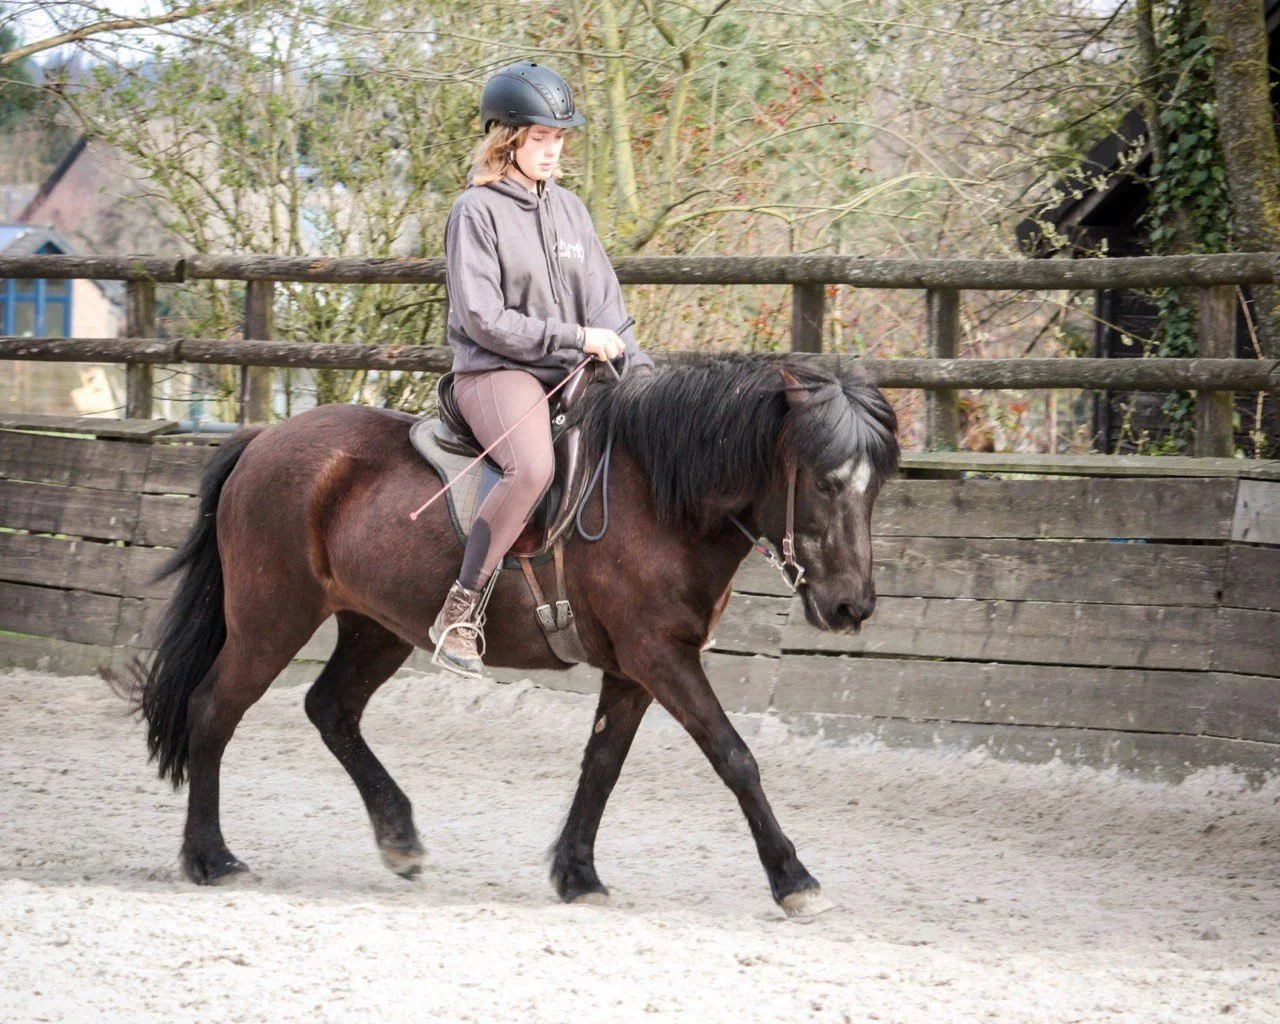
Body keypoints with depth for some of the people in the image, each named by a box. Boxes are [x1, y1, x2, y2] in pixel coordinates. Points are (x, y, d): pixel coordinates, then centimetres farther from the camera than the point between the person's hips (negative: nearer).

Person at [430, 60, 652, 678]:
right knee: (532, 467, -34)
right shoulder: (477, 211, -6)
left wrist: (638, 367, -5)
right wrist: (574, 338, -14)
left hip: (573, 373, 7)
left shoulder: (569, 209, 14)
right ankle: (459, 612, -27)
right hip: (496, 372, -7)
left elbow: (604, 302, 12)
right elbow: (482, 319, -12)